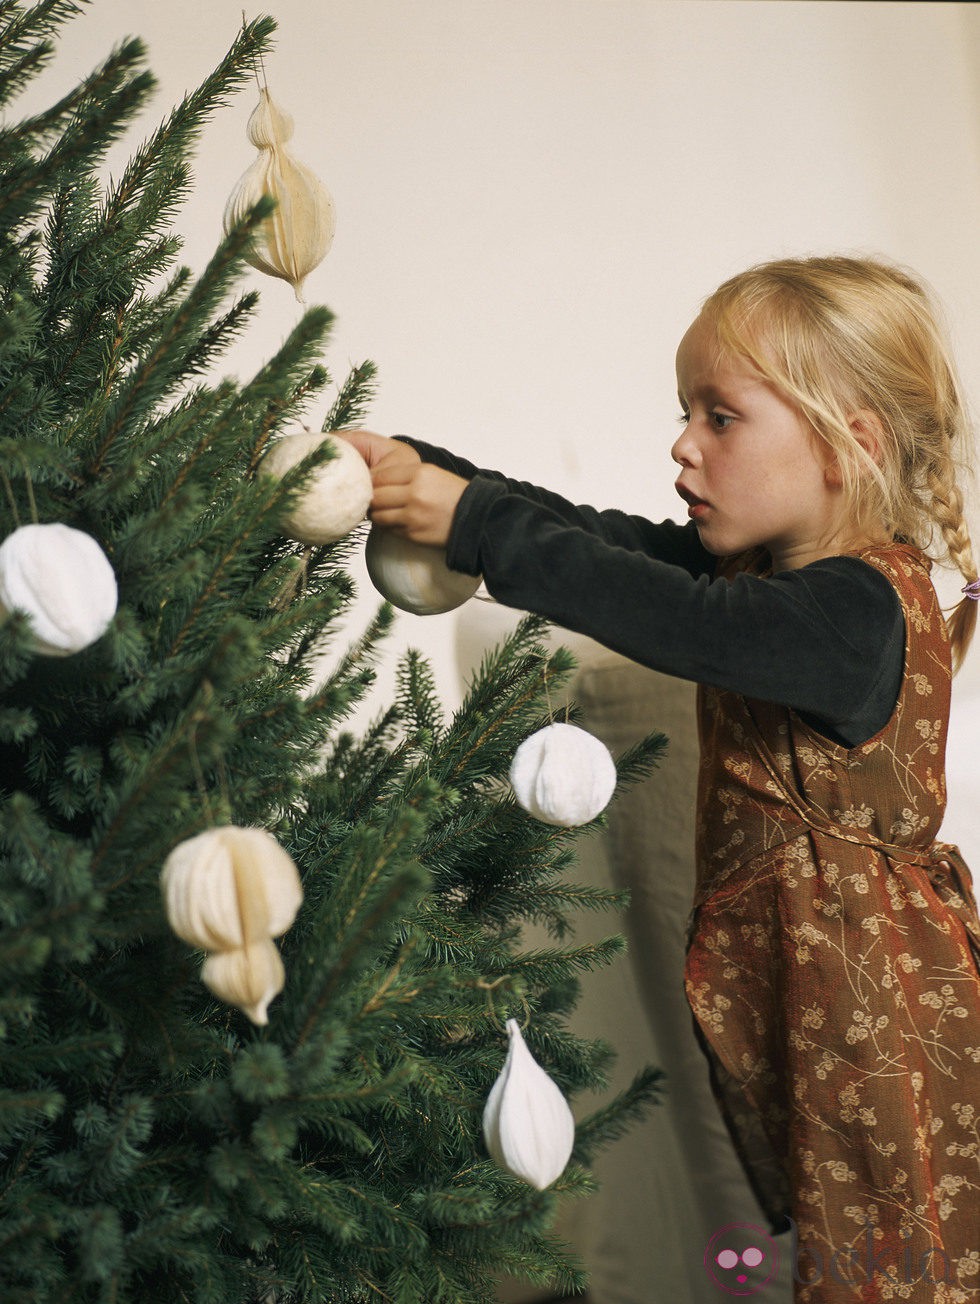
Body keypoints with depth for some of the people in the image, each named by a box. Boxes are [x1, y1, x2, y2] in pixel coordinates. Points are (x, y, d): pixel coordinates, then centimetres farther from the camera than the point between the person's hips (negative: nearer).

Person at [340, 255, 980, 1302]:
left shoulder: (859, 609, -20)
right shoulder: (755, 560, 7)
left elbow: (665, 619, -29)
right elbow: (602, 536, 1)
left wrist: (476, 524, -26)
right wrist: (423, 471, -9)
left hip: (872, 1012, -8)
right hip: (776, 984, 8)